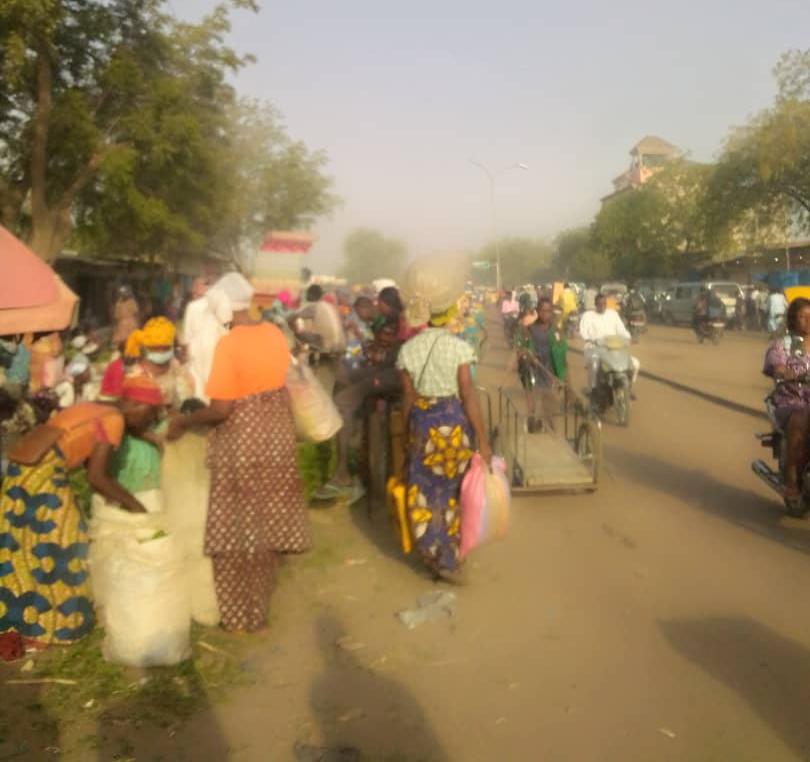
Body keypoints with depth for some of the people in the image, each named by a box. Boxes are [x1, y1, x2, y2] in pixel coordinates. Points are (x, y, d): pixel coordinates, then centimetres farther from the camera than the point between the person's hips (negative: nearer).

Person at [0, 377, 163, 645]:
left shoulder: (98, 411, 18)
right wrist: (132, 503, 2)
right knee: (54, 542, 4)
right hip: (42, 468, -9)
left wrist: (121, 497, 19)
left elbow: (91, 465, 20)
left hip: (23, 463, 9)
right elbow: (96, 477, -9)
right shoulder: (115, 420, -8)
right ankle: (55, 622, 14)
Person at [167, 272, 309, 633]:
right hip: (275, 434, 7)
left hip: (242, 441, -7)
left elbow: (221, 409, -22)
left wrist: (183, 422, -8)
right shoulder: (274, 333, 1)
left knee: (238, 528, 8)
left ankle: (241, 614, 20)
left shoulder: (229, 344, -20)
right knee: (264, 521, 18)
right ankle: (258, 606, 33)